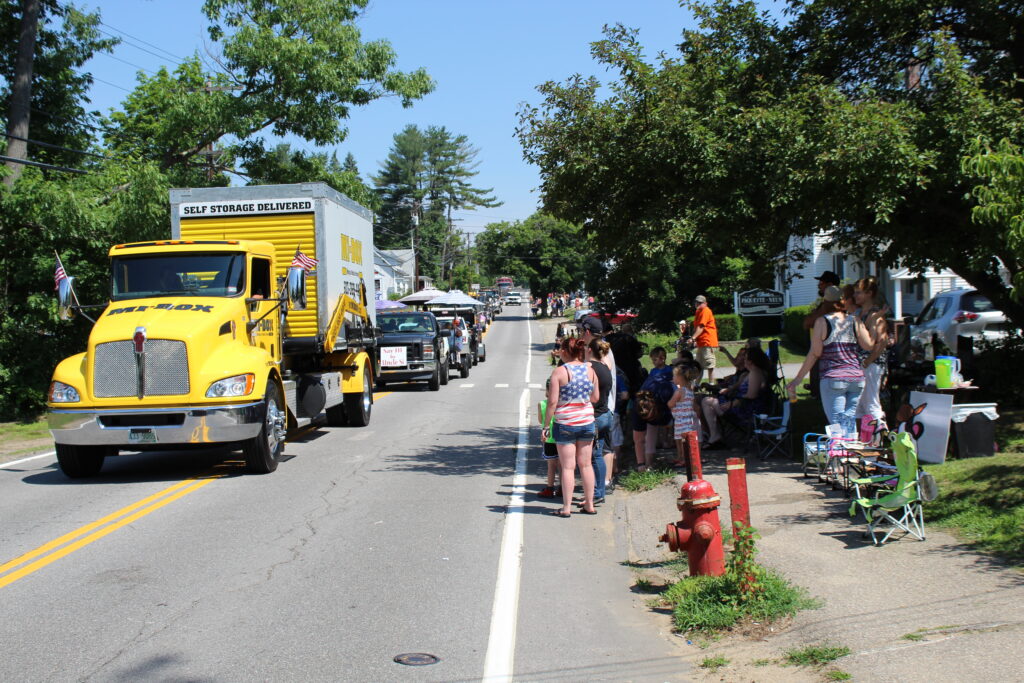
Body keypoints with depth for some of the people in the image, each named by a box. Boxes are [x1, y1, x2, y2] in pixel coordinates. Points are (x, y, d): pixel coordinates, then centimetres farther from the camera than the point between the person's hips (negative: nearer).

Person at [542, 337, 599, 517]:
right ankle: (589, 504, 19)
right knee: (585, 464, 13)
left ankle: (566, 507, 3)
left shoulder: (559, 372, -11)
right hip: (587, 421, 4)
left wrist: (546, 425, -6)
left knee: (568, 466, 0)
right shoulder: (590, 370, 2)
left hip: (565, 424, -4)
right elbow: (595, 397, 10)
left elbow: (552, 401, -13)